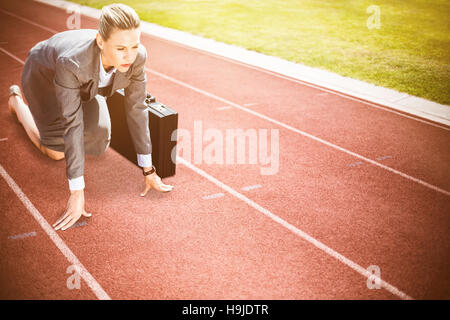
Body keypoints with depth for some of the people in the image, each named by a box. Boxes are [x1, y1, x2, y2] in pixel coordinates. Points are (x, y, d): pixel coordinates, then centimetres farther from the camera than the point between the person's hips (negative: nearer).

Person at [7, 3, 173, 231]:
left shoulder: (138, 56, -35)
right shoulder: (71, 62, -48)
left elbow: (136, 108, -23)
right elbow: (72, 125, -43)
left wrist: (148, 170, -19)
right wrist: (77, 193, -40)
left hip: (86, 82, 4)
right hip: (45, 75, -4)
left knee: (98, 146, 7)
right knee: (56, 152, 0)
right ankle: (17, 100, 26)